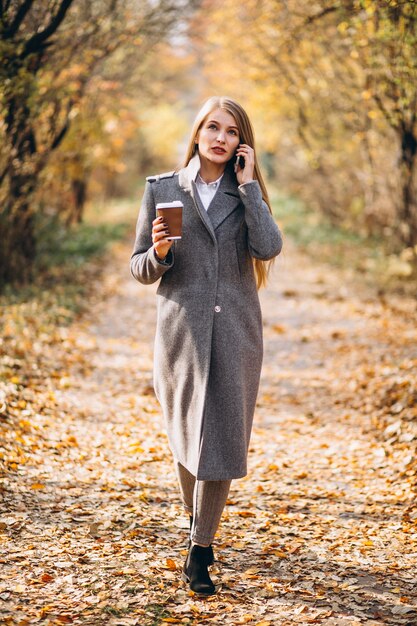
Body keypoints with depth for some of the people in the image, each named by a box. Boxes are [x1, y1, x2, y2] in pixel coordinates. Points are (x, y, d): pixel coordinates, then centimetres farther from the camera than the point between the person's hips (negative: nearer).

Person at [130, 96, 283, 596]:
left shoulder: (246, 194, 7)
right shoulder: (162, 190, 4)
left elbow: (268, 247, -12)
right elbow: (140, 270, 6)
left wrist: (247, 183, -8)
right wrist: (159, 253, -17)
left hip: (235, 330, 0)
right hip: (182, 329, 0)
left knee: (222, 438, -5)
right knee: (186, 434, 12)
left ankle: (199, 555, 1)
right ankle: (196, 517, 39)